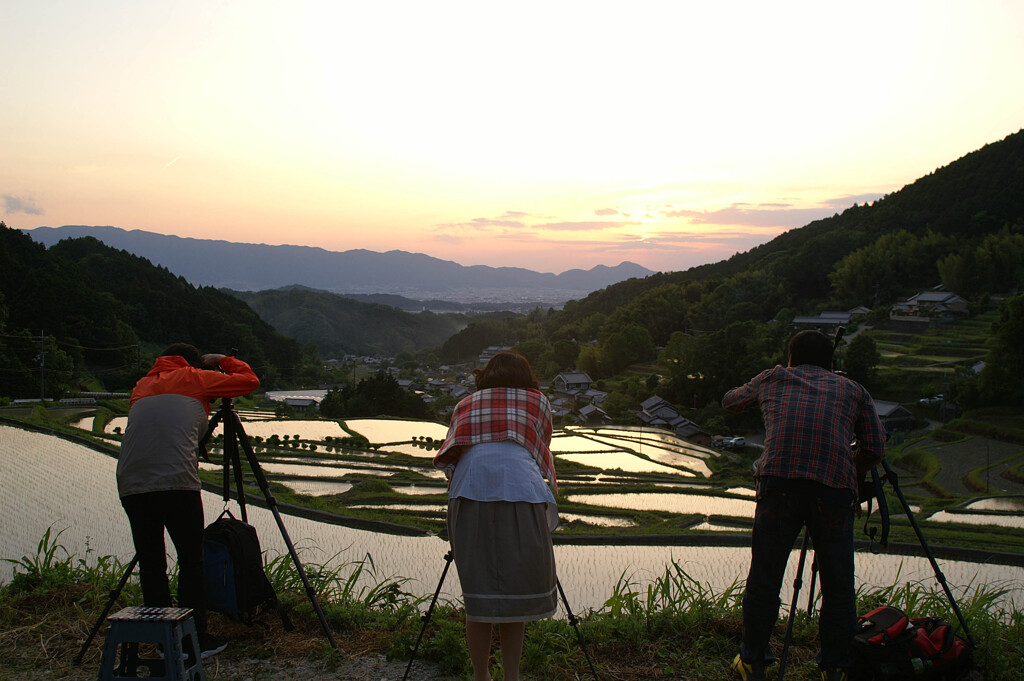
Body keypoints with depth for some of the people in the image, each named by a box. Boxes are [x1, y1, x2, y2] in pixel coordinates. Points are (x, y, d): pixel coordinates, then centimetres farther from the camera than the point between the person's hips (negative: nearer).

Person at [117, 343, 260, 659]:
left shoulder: (142, 386, 25)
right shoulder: (195, 379, 12)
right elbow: (249, 380, 16)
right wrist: (222, 361, 30)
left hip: (131, 486, 5)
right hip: (177, 483, -4)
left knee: (150, 564, 11)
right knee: (191, 562, 5)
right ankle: (196, 639, 9)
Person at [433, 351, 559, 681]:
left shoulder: (465, 404, 27)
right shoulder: (538, 401, 23)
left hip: (469, 496, 2)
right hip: (521, 496, -2)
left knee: (479, 595, 6)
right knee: (516, 592, 6)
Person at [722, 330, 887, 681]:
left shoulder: (772, 379, 25)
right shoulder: (853, 390, 23)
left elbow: (730, 401, 42)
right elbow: (875, 449, 13)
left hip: (779, 484, 0)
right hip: (835, 491, 0)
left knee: (764, 577, 13)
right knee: (838, 586, 13)